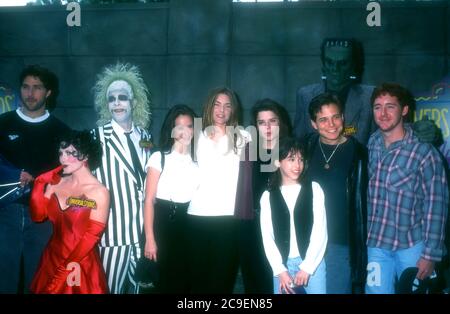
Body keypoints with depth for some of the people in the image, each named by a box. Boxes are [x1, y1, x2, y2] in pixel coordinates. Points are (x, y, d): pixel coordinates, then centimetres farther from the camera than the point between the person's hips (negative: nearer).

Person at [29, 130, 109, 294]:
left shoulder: (99, 192, -13)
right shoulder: (56, 183, 2)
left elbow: (92, 235, -14)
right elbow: (38, 216, 1)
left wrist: (65, 269, -13)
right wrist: (40, 183, -6)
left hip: (80, 265, -5)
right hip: (52, 259, 5)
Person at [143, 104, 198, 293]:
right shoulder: (159, 158, -4)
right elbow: (149, 200, -7)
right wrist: (150, 239, -13)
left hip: (189, 227, 3)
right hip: (163, 225, -3)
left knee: (185, 280, 10)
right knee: (165, 281, 5)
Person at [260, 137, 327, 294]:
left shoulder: (314, 189, 2)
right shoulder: (268, 196, 4)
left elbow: (320, 231, -3)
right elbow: (267, 237, 1)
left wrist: (307, 267, -8)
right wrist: (280, 270, -7)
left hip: (312, 262, -1)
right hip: (282, 264, 1)